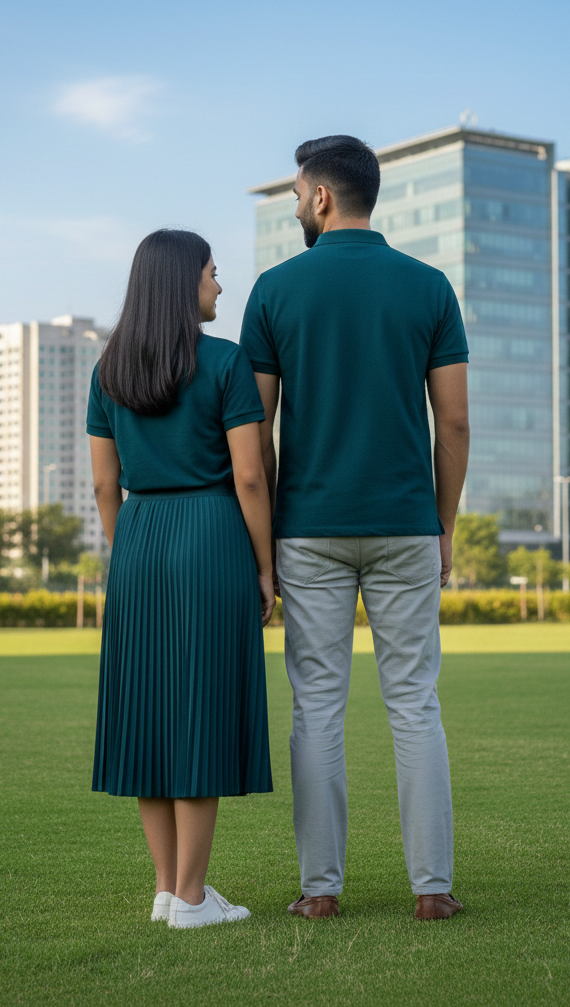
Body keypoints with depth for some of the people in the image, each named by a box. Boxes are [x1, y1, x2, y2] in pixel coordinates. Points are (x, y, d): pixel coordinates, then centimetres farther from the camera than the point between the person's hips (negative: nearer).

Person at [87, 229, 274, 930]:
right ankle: (191, 897, 1)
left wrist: (128, 566, 16)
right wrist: (265, 570, -3)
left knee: (151, 714, 11)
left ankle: (168, 884, 15)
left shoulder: (110, 370, 6)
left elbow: (104, 483, 8)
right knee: (204, 715, -1)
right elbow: (249, 476, -11)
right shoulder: (228, 361, -9)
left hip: (139, 546, 5)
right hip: (214, 544, -5)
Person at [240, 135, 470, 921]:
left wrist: (261, 537, 7)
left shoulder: (276, 288, -2)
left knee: (317, 704, 5)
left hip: (311, 527, 0)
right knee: (415, 704, 6)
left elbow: (256, 427, -1)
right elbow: (454, 423, -1)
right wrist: (445, 530, 9)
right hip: (404, 526, 1)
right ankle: (431, 883, 6)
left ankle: (321, 885, 7)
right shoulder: (430, 287, 1)